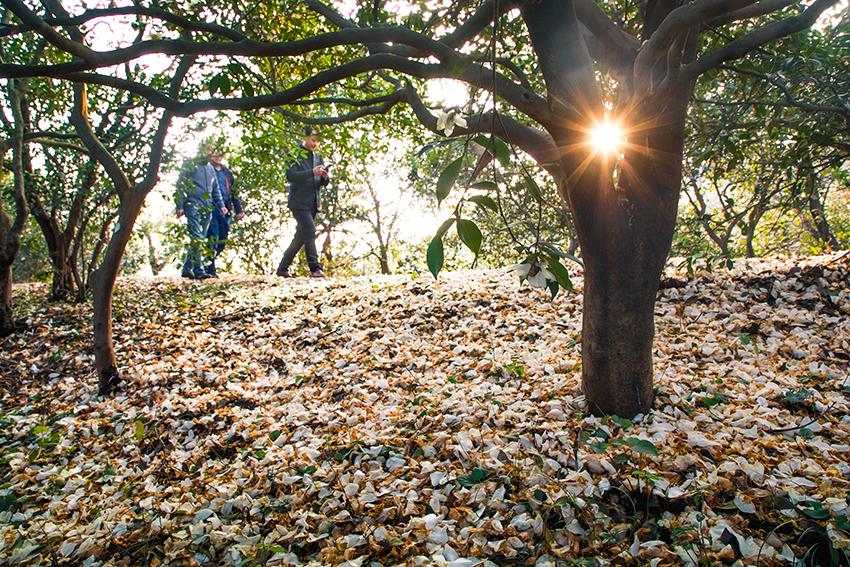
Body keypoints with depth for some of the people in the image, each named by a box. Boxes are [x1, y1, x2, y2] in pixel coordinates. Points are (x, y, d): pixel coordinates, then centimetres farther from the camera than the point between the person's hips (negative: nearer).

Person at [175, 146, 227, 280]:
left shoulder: (210, 168, 20)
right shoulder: (190, 165, 2)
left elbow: (216, 189, 25)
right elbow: (180, 186, -1)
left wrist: (221, 205, 12)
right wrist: (180, 206, -9)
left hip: (207, 208, 6)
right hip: (193, 206, -6)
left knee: (200, 239, 7)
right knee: (197, 238, -17)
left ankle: (187, 269, 16)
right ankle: (199, 270, -19)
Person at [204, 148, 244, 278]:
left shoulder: (227, 172, 20)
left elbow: (233, 191, 23)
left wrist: (238, 210, 16)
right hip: (211, 209, -5)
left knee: (222, 240, 3)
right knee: (212, 238, -13)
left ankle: (209, 263, 18)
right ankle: (210, 268, -9)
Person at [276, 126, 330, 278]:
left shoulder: (318, 157, 16)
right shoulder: (296, 155, -4)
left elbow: (324, 183, 16)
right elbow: (290, 176, -17)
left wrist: (325, 177, -7)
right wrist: (312, 172, -24)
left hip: (313, 203, 7)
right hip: (299, 202, -7)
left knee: (300, 237, 9)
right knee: (310, 230, -19)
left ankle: (282, 268, 19)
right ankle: (315, 268, -17)